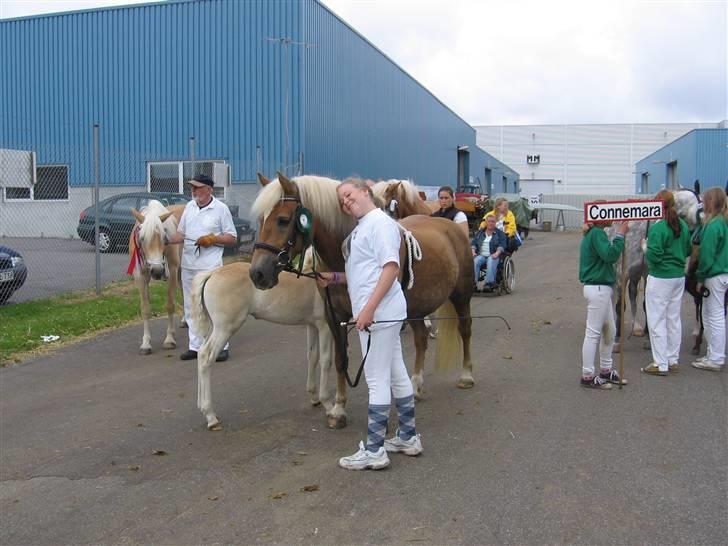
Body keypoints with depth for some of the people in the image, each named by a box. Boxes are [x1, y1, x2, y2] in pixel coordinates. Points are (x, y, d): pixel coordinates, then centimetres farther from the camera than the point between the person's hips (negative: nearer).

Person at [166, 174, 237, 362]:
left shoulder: (221, 209, -5)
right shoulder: (190, 207, 11)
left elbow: (232, 237, -3)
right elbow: (181, 233, 15)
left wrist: (212, 239, -16)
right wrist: (167, 240, -2)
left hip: (210, 266, -6)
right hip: (188, 265, 6)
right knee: (191, 308, 11)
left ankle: (221, 346, 3)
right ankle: (195, 346, 20)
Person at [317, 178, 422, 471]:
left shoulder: (380, 222, -12)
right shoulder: (361, 228, 17)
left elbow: (391, 267, -21)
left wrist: (369, 309, -25)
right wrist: (334, 278, 9)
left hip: (379, 312, -10)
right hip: (380, 314, 10)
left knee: (377, 378, -5)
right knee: (396, 374, 16)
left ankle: (374, 450, 2)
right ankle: (408, 437, 26)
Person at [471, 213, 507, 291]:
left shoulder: (500, 233, 13)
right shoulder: (480, 232, 22)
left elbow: (502, 245, 0)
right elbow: (473, 243, 15)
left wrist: (497, 253, -19)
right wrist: (473, 252, -5)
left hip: (493, 256, -2)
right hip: (481, 255, 2)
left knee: (491, 262, -37)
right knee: (475, 261, -31)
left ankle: (489, 283, -42)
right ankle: (473, 282, -34)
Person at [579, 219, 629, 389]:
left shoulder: (592, 234, 14)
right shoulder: (596, 233, -16)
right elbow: (610, 255, -26)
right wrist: (620, 234, -21)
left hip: (601, 288, 10)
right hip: (598, 289, -10)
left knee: (609, 330, 18)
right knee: (593, 333, -3)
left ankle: (606, 370, 29)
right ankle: (587, 376, 3)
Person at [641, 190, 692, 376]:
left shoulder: (658, 228, -19)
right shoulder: (683, 226, 4)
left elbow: (653, 255, -23)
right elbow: (688, 250, 13)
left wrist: (646, 248, -5)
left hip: (660, 279, -8)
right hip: (679, 277, 8)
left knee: (657, 321, 1)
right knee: (674, 319, 15)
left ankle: (661, 364, 4)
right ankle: (673, 360, 24)